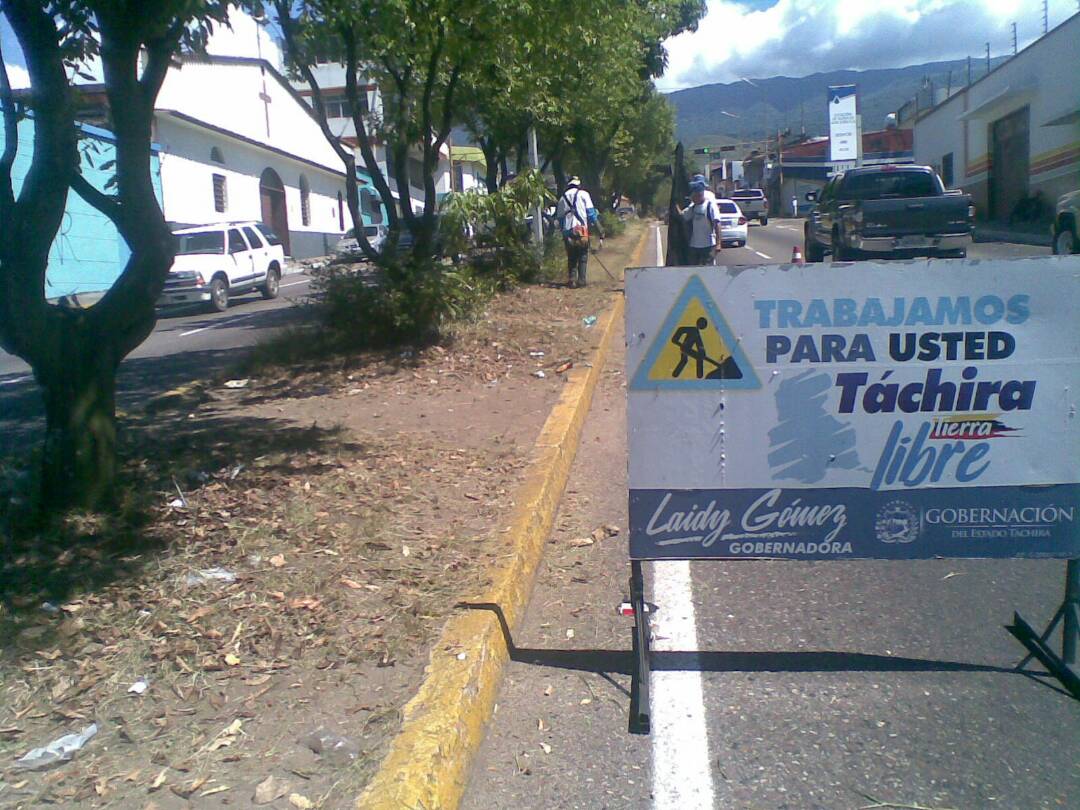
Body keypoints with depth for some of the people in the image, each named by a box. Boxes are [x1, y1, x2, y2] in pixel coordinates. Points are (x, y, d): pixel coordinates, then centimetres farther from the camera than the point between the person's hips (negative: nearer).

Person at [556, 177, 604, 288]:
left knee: (571, 258, 14)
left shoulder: (562, 198, 18)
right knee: (583, 257, 8)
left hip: (567, 233, 3)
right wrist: (600, 234, -1)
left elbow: (560, 218, 17)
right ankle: (581, 280, -1)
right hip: (581, 231, -3)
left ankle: (572, 280, 1)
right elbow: (591, 214, 0)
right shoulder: (583, 194, 7)